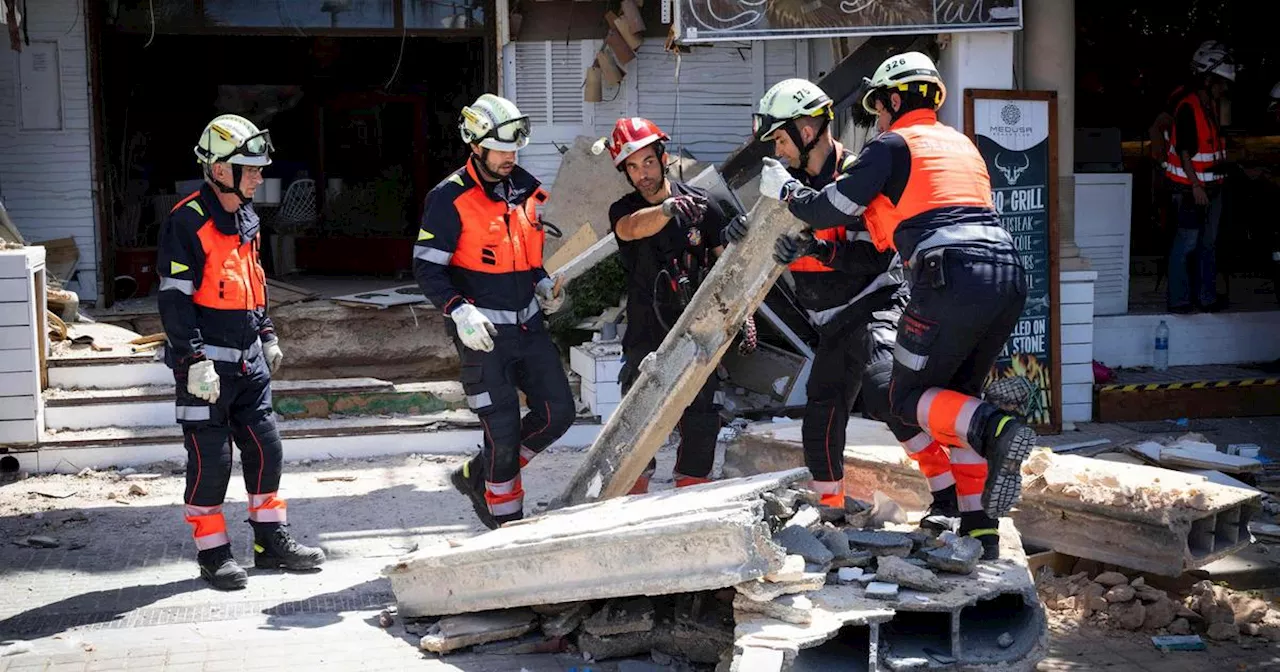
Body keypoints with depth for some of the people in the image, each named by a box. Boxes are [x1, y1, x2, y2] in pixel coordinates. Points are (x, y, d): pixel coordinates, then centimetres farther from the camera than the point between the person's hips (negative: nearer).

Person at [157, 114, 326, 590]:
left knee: (266, 450, 11)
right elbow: (175, 299, -17)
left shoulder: (246, 217, 12)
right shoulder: (187, 222, -15)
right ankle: (213, 554, 11)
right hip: (207, 363, -8)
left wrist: (267, 336, 24)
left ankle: (272, 541, 23)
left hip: (249, 360, 8)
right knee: (210, 459, 0)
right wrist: (195, 360, -20)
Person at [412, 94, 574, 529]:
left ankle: (479, 475, 21)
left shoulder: (524, 189, 9)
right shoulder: (450, 199, -12)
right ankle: (506, 519, 13)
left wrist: (543, 282, 9)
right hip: (482, 330, -7)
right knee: (503, 431, -5)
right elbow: (427, 268, -13)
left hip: (528, 324, 7)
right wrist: (460, 311, -26)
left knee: (558, 412, 5)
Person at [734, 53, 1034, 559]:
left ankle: (997, 432, -24)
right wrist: (864, 218, 43)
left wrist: (784, 190, 24)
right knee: (955, 399, 18)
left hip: (953, 279, -7)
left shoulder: (893, 145, 6)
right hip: (1009, 275, 7)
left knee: (909, 401, 5)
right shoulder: (961, 144, 29)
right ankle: (980, 530, 10)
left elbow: (827, 211, 6)